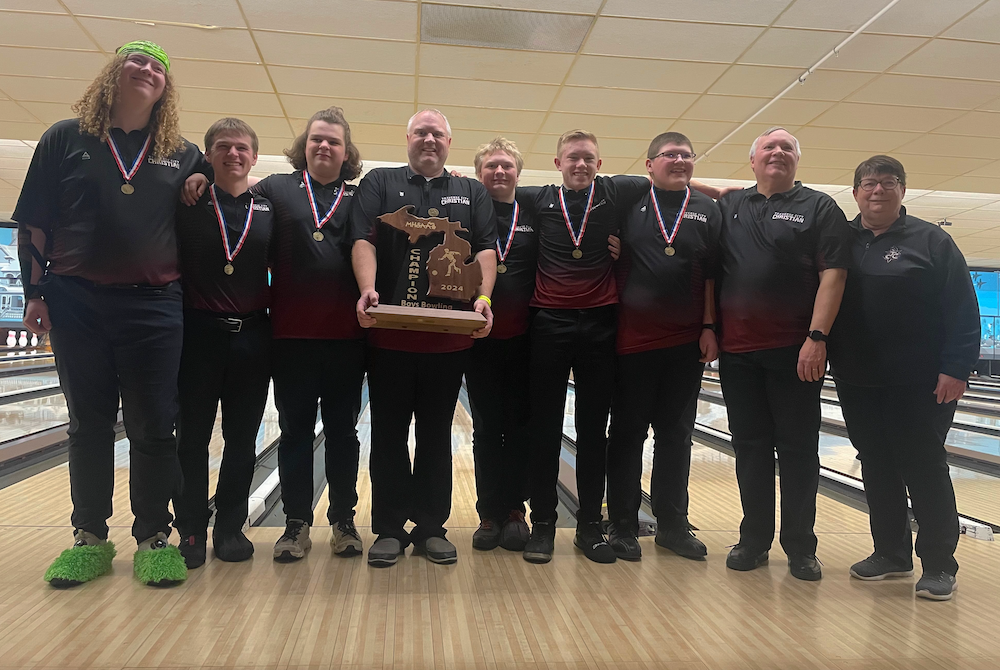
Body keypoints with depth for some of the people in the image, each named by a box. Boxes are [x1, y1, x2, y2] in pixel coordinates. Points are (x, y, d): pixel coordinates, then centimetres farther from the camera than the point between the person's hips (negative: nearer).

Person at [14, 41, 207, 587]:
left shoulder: (184, 155, 8)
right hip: (76, 302, 0)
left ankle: (154, 537, 14)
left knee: (153, 428, 1)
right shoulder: (66, 139, 6)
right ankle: (90, 539, 21)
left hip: (154, 307, 0)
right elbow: (32, 223, 5)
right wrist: (35, 292, 0)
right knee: (88, 425, 8)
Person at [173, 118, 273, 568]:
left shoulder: (269, 211, 6)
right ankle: (191, 531, 16)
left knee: (242, 440, 7)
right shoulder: (188, 206, 2)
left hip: (252, 337, 2)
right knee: (192, 437, 4)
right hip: (199, 333, -1)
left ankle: (230, 528, 19)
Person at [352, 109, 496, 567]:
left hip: (451, 334, 1)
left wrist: (484, 297, -14)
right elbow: (364, 241, -2)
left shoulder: (472, 193, 15)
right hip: (390, 331, -1)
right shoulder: (380, 183, 11)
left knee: (436, 433, 9)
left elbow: (486, 250, 4)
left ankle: (431, 526, 20)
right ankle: (389, 528, 17)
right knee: (389, 432, 5)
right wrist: (368, 289, -20)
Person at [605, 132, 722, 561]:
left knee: (676, 434, 10)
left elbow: (713, 275, 7)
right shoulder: (630, 204, 3)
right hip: (634, 338, -2)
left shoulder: (708, 211, 9)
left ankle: (673, 524, 23)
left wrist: (709, 328, 0)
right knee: (628, 433, 3)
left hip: (687, 341, 2)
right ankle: (622, 526, 14)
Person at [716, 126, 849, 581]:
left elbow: (833, 275, -6)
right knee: (750, 448, 9)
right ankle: (754, 540, 20)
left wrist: (817, 337, -14)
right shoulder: (729, 207, 11)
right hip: (738, 351, 3)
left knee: (797, 449, 4)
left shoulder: (819, 208, 3)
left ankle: (800, 547, 15)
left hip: (796, 351, -3)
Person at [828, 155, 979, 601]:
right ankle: (891, 553, 25)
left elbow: (962, 311, -5)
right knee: (876, 469, 11)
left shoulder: (931, 241, -2)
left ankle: (939, 565, 12)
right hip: (857, 382, 4)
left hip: (918, 382, -4)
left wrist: (955, 368, -12)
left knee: (924, 469, 0)